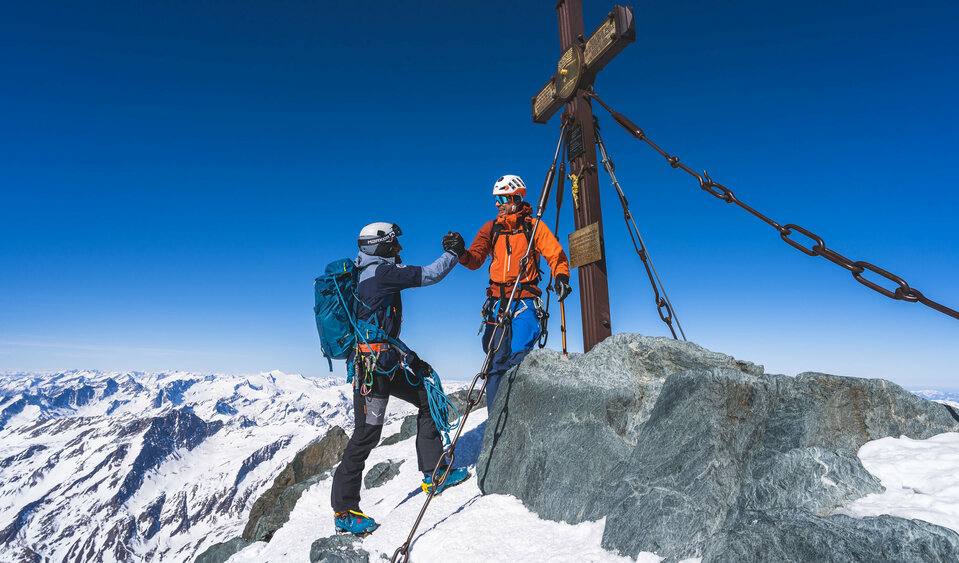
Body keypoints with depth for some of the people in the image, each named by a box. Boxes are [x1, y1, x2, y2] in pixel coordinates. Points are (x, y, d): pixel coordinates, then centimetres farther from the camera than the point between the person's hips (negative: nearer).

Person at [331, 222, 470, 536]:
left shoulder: (366, 275, 17)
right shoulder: (382, 271, -12)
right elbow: (428, 275, -11)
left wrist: (409, 358, 23)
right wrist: (452, 253, 6)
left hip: (384, 363, 10)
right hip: (373, 364, -10)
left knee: (427, 398, 14)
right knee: (367, 435, -2)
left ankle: (433, 473, 20)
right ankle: (344, 510, 12)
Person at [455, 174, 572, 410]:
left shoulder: (533, 226, 5)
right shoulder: (491, 228, 13)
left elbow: (556, 255, 1)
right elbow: (475, 260, 6)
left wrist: (561, 276, -18)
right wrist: (460, 253, -15)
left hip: (525, 301, -3)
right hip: (497, 302, 3)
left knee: (519, 357, -15)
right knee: (497, 360, 2)